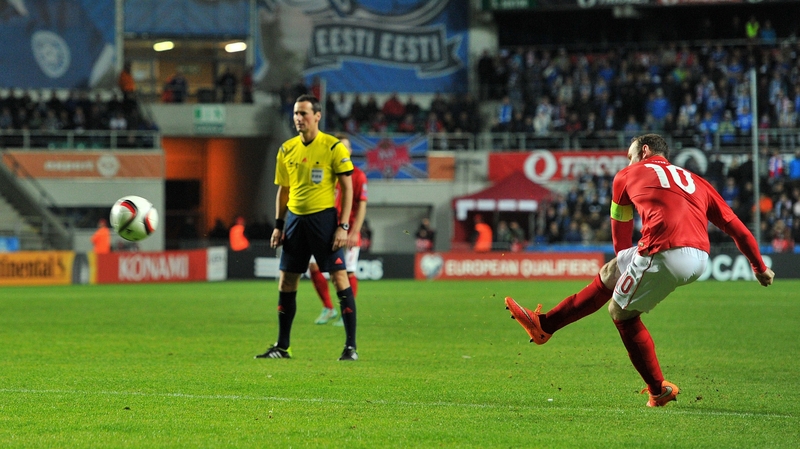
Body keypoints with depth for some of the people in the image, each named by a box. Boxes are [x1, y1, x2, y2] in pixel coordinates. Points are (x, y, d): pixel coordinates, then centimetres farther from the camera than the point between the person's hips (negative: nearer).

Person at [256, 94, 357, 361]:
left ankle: (350, 346, -4)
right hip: (295, 218, 5)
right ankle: (282, 347, 16)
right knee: (286, 282, 7)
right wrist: (278, 225, 10)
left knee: (340, 277, -8)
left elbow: (347, 187, -6)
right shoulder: (287, 150, 9)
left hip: (324, 217, -5)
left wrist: (343, 226, -13)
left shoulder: (333, 147, -6)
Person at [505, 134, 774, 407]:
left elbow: (620, 226, 31)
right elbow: (734, 226, 21)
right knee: (610, 273, 24)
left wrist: (622, 255, 48)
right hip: (700, 260, 7)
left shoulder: (628, 175, 18)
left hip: (664, 255, -7)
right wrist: (760, 267, 27)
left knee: (622, 312, 16)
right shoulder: (695, 182, 27)